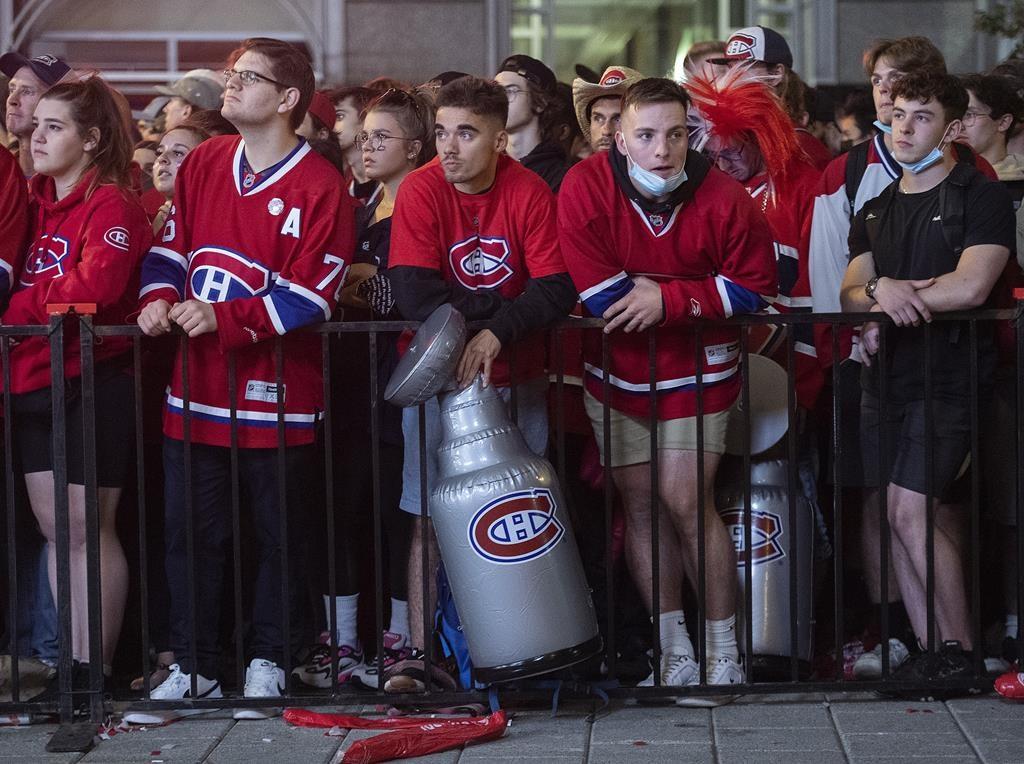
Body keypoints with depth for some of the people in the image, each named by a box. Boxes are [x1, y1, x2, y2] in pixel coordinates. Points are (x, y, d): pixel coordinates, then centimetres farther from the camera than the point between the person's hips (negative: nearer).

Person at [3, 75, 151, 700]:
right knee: (54, 527, 9)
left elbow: (97, 284, -24)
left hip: (92, 381, -8)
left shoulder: (111, 204, -10)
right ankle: (72, 664, 16)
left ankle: (97, 668, 6)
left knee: (91, 527, -1)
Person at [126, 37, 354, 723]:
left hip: (276, 392, -5)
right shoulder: (204, 164, 9)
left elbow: (310, 293, -14)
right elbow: (172, 244, 14)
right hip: (197, 384, 5)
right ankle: (193, 667, 17)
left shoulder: (319, 187, -9)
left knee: (278, 532, 8)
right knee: (190, 531, 8)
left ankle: (268, 662, 21)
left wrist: (224, 319, -21)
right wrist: (161, 297, -7)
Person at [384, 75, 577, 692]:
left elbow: (558, 290, -14)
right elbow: (413, 294, -20)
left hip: (516, 375, 1)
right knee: (430, 519, -3)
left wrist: (497, 332, -26)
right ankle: (424, 656, -1)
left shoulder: (530, 193, -7)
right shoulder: (421, 192, -10)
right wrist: (504, 304, -16)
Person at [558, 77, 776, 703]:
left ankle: (724, 650, 2)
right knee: (640, 505, 5)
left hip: (695, 369, -2)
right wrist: (686, 293, -14)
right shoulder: (586, 187, -14)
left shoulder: (723, 199, -14)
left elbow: (755, 287, -12)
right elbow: (595, 290, -18)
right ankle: (675, 651, 15)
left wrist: (668, 298, -23)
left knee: (685, 503, -10)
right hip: (616, 370, 2)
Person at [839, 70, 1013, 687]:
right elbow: (850, 289, 10)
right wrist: (878, 296, -15)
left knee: (911, 509, -15)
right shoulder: (877, 209, 18)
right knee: (904, 517, 5)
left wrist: (888, 290, -8)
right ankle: (929, 648, 11)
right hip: (887, 376, 7)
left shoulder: (981, 198, -5)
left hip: (949, 376, -7)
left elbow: (970, 287, -18)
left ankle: (961, 648, -4)